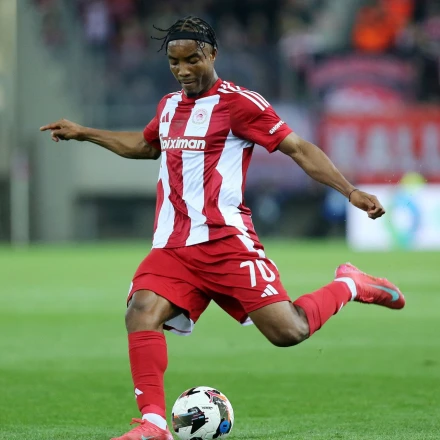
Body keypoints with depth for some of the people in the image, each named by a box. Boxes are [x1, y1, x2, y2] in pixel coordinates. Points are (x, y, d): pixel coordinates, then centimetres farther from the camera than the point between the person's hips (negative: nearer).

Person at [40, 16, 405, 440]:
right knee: (141, 313, -22)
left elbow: (299, 148, -6)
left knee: (288, 332, -13)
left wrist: (350, 191, -14)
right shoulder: (169, 105, 17)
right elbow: (144, 145, 40)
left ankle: (349, 286, 17)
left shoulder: (237, 102, -4)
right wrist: (83, 133, 39)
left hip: (225, 241, -6)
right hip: (172, 246, 6)